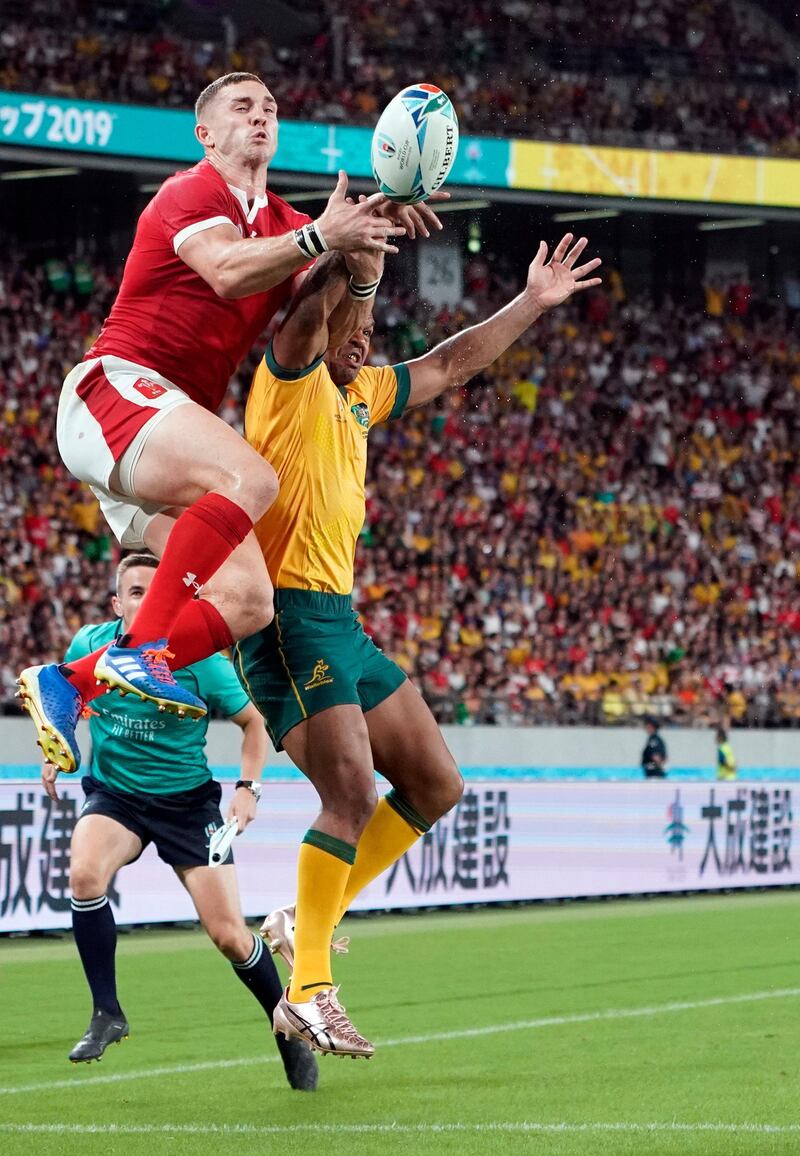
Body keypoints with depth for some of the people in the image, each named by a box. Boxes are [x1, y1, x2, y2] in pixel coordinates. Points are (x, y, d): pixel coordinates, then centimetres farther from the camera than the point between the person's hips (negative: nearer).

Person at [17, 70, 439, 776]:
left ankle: (68, 682, -7)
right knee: (252, 477, -35)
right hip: (114, 388, -8)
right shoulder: (194, 192, -2)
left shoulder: (281, 224, 21)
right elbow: (227, 273, -23)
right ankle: (141, 650, -35)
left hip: (164, 439, 8)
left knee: (250, 604, -8)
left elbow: (341, 317, 6)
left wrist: (369, 236, -10)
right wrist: (319, 237, -29)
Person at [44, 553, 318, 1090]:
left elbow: (254, 721, -3)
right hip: (114, 795, 2)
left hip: (187, 799, -2)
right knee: (85, 872, -31)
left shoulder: (199, 660, -16)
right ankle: (107, 1014, -16)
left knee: (229, 934, -8)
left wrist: (248, 788, -15)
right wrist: (52, 752, 1)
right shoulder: (89, 645, -8)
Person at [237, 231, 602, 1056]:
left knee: (436, 785, 10)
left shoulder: (358, 395, 20)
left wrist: (532, 302, 32)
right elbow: (311, 306, -25)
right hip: (289, 615, -10)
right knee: (353, 795, -19)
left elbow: (450, 366, 32)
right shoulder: (289, 380, -4)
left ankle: (305, 922, 14)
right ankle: (308, 991, -17)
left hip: (338, 622, 10)